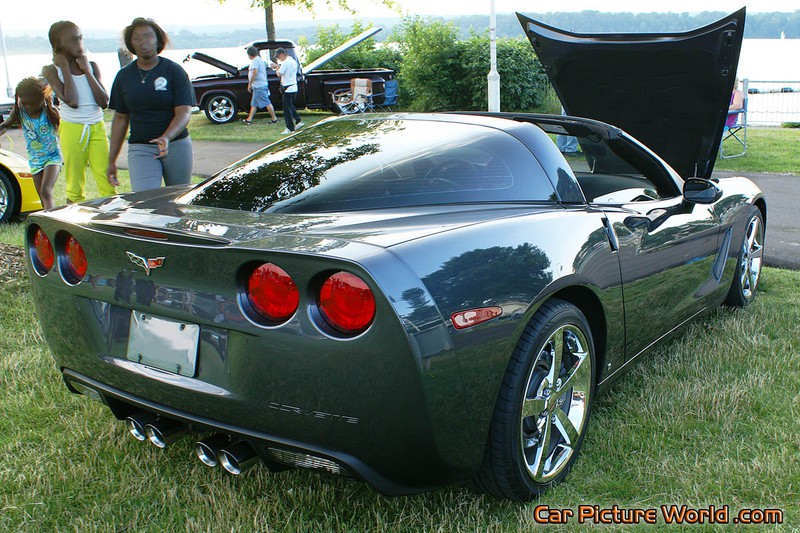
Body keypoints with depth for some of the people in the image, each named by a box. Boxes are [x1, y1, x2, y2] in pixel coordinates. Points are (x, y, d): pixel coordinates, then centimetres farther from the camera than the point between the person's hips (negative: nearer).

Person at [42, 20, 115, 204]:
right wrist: (65, 67, -9)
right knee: (75, 187, 3)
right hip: (72, 131, -2)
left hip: (97, 128, 2)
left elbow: (104, 102, -4)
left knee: (107, 185, -5)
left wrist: (86, 70, -6)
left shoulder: (91, 66, 7)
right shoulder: (52, 70, -2)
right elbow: (72, 102, -18)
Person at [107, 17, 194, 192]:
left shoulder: (174, 71, -2)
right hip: (140, 148, 2)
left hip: (176, 144, -2)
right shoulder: (124, 76, 9)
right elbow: (120, 118, 14)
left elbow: (184, 112, -11)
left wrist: (166, 138, -30)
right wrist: (112, 160, 12)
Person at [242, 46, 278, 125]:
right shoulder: (260, 59, 17)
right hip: (261, 84, 11)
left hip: (259, 85, -11)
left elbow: (255, 73, -25)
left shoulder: (255, 61, -14)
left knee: (266, 102, -7)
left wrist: (249, 84, -19)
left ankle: (274, 118, -3)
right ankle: (249, 119, 14)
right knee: (254, 103, 11)